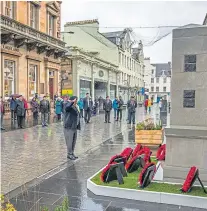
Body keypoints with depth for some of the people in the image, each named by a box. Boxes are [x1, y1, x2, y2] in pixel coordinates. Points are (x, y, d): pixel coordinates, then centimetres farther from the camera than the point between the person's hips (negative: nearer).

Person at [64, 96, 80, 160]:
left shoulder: (76, 107, 14)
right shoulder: (69, 107, -12)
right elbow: (67, 107, -40)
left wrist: (78, 126, 20)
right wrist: (72, 102, -39)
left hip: (74, 127, 9)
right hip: (69, 127, -9)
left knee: (74, 141, 15)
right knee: (69, 141, -3)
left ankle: (72, 153, 27)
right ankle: (69, 154, 9)